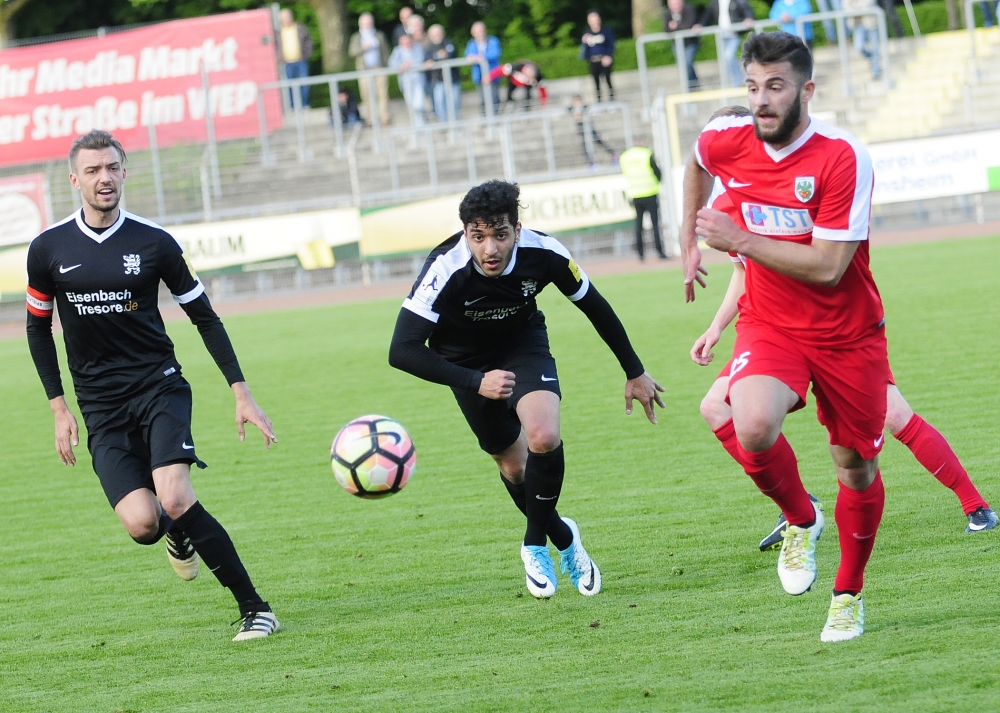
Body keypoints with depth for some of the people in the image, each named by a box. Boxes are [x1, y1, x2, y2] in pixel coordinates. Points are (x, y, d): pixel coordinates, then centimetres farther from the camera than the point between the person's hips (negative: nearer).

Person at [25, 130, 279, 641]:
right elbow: (38, 328, 13)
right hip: (101, 406, 1)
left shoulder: (153, 242, -1)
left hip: (159, 387, -1)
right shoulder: (48, 249, 0)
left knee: (175, 501, -24)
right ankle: (180, 536, 23)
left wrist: (242, 393, 2)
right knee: (141, 522, -16)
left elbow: (205, 318, 7)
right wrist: (58, 408, 7)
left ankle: (254, 609, -13)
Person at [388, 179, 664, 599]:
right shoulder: (445, 270, -36)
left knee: (544, 438, -24)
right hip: (467, 359, 0)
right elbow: (402, 351, -38)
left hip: (524, 343, 0)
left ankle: (535, 545, -1)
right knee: (513, 465, 6)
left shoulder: (543, 253, -28)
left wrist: (635, 373, 1)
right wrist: (476, 383, -46)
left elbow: (595, 308, -9)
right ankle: (563, 538, 36)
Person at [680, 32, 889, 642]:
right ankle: (801, 520, 3)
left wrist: (741, 240, -25)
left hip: (849, 334, -2)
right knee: (753, 429, -28)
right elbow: (699, 166, 19)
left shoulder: (844, 158, -22)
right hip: (770, 326, 2)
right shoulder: (724, 141, -9)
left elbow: (827, 266, -25)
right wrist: (691, 241, 24)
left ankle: (850, 594, 34)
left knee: (857, 467, 9)